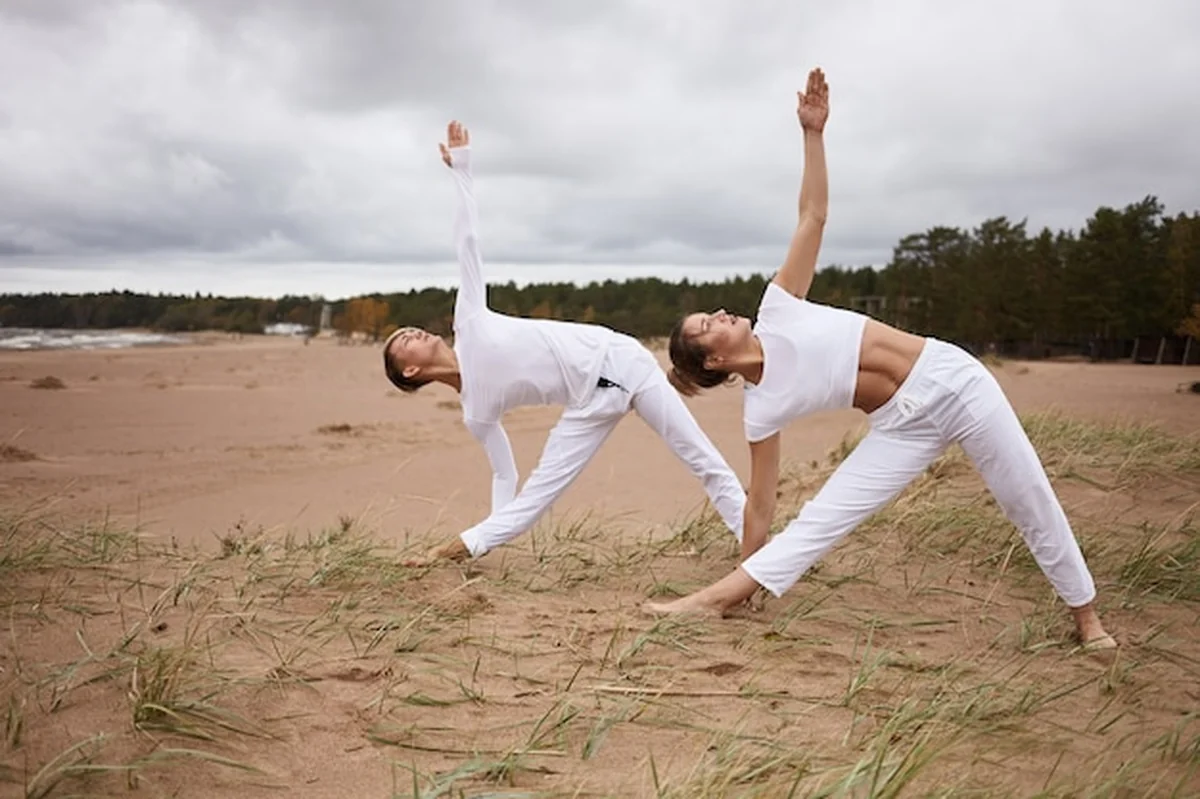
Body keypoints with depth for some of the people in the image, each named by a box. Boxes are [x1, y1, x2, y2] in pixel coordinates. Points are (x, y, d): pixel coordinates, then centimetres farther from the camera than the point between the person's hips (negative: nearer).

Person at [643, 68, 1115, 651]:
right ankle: (715, 599, -3)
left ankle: (1086, 616, 26)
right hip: (903, 427, -1)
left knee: (1031, 504, 7)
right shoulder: (760, 410, -9)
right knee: (819, 521, -9)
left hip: (951, 378, 2)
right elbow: (759, 505, -5)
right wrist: (741, 578, -4)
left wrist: (813, 134, -12)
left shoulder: (775, 312, -5)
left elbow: (813, 218, -4)